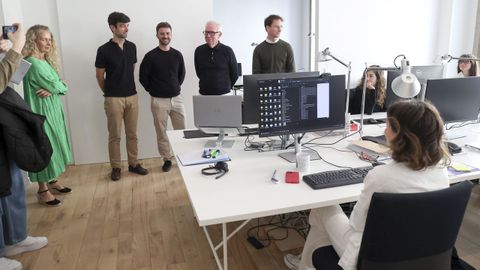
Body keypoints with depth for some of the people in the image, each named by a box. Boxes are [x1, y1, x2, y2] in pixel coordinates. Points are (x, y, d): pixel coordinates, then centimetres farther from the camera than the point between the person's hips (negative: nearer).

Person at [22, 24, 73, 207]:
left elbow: (62, 86, 5)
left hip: (53, 110, 9)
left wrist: (52, 89, -15)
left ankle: (53, 182, 30)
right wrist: (57, 87, 1)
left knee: (53, 146, 16)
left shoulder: (47, 61, 10)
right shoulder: (33, 63, -18)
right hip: (41, 112, -9)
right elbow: (55, 85, -20)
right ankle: (43, 191, 10)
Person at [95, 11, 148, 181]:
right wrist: (108, 93, 9)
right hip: (113, 99, -4)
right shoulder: (104, 50, -8)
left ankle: (133, 164, 22)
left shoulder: (132, 47, 7)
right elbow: (100, 76, 1)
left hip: (132, 96, 4)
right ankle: (116, 167, 16)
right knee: (115, 135, 4)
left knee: (132, 134, 11)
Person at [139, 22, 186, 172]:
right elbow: (143, 78, 0)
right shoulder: (150, 56, -5)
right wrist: (153, 91, 4)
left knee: (182, 130, 6)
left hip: (177, 98, 3)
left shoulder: (177, 55, 5)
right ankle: (167, 159, 20)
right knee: (162, 132, 6)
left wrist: (175, 87, 11)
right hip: (159, 101, -2)